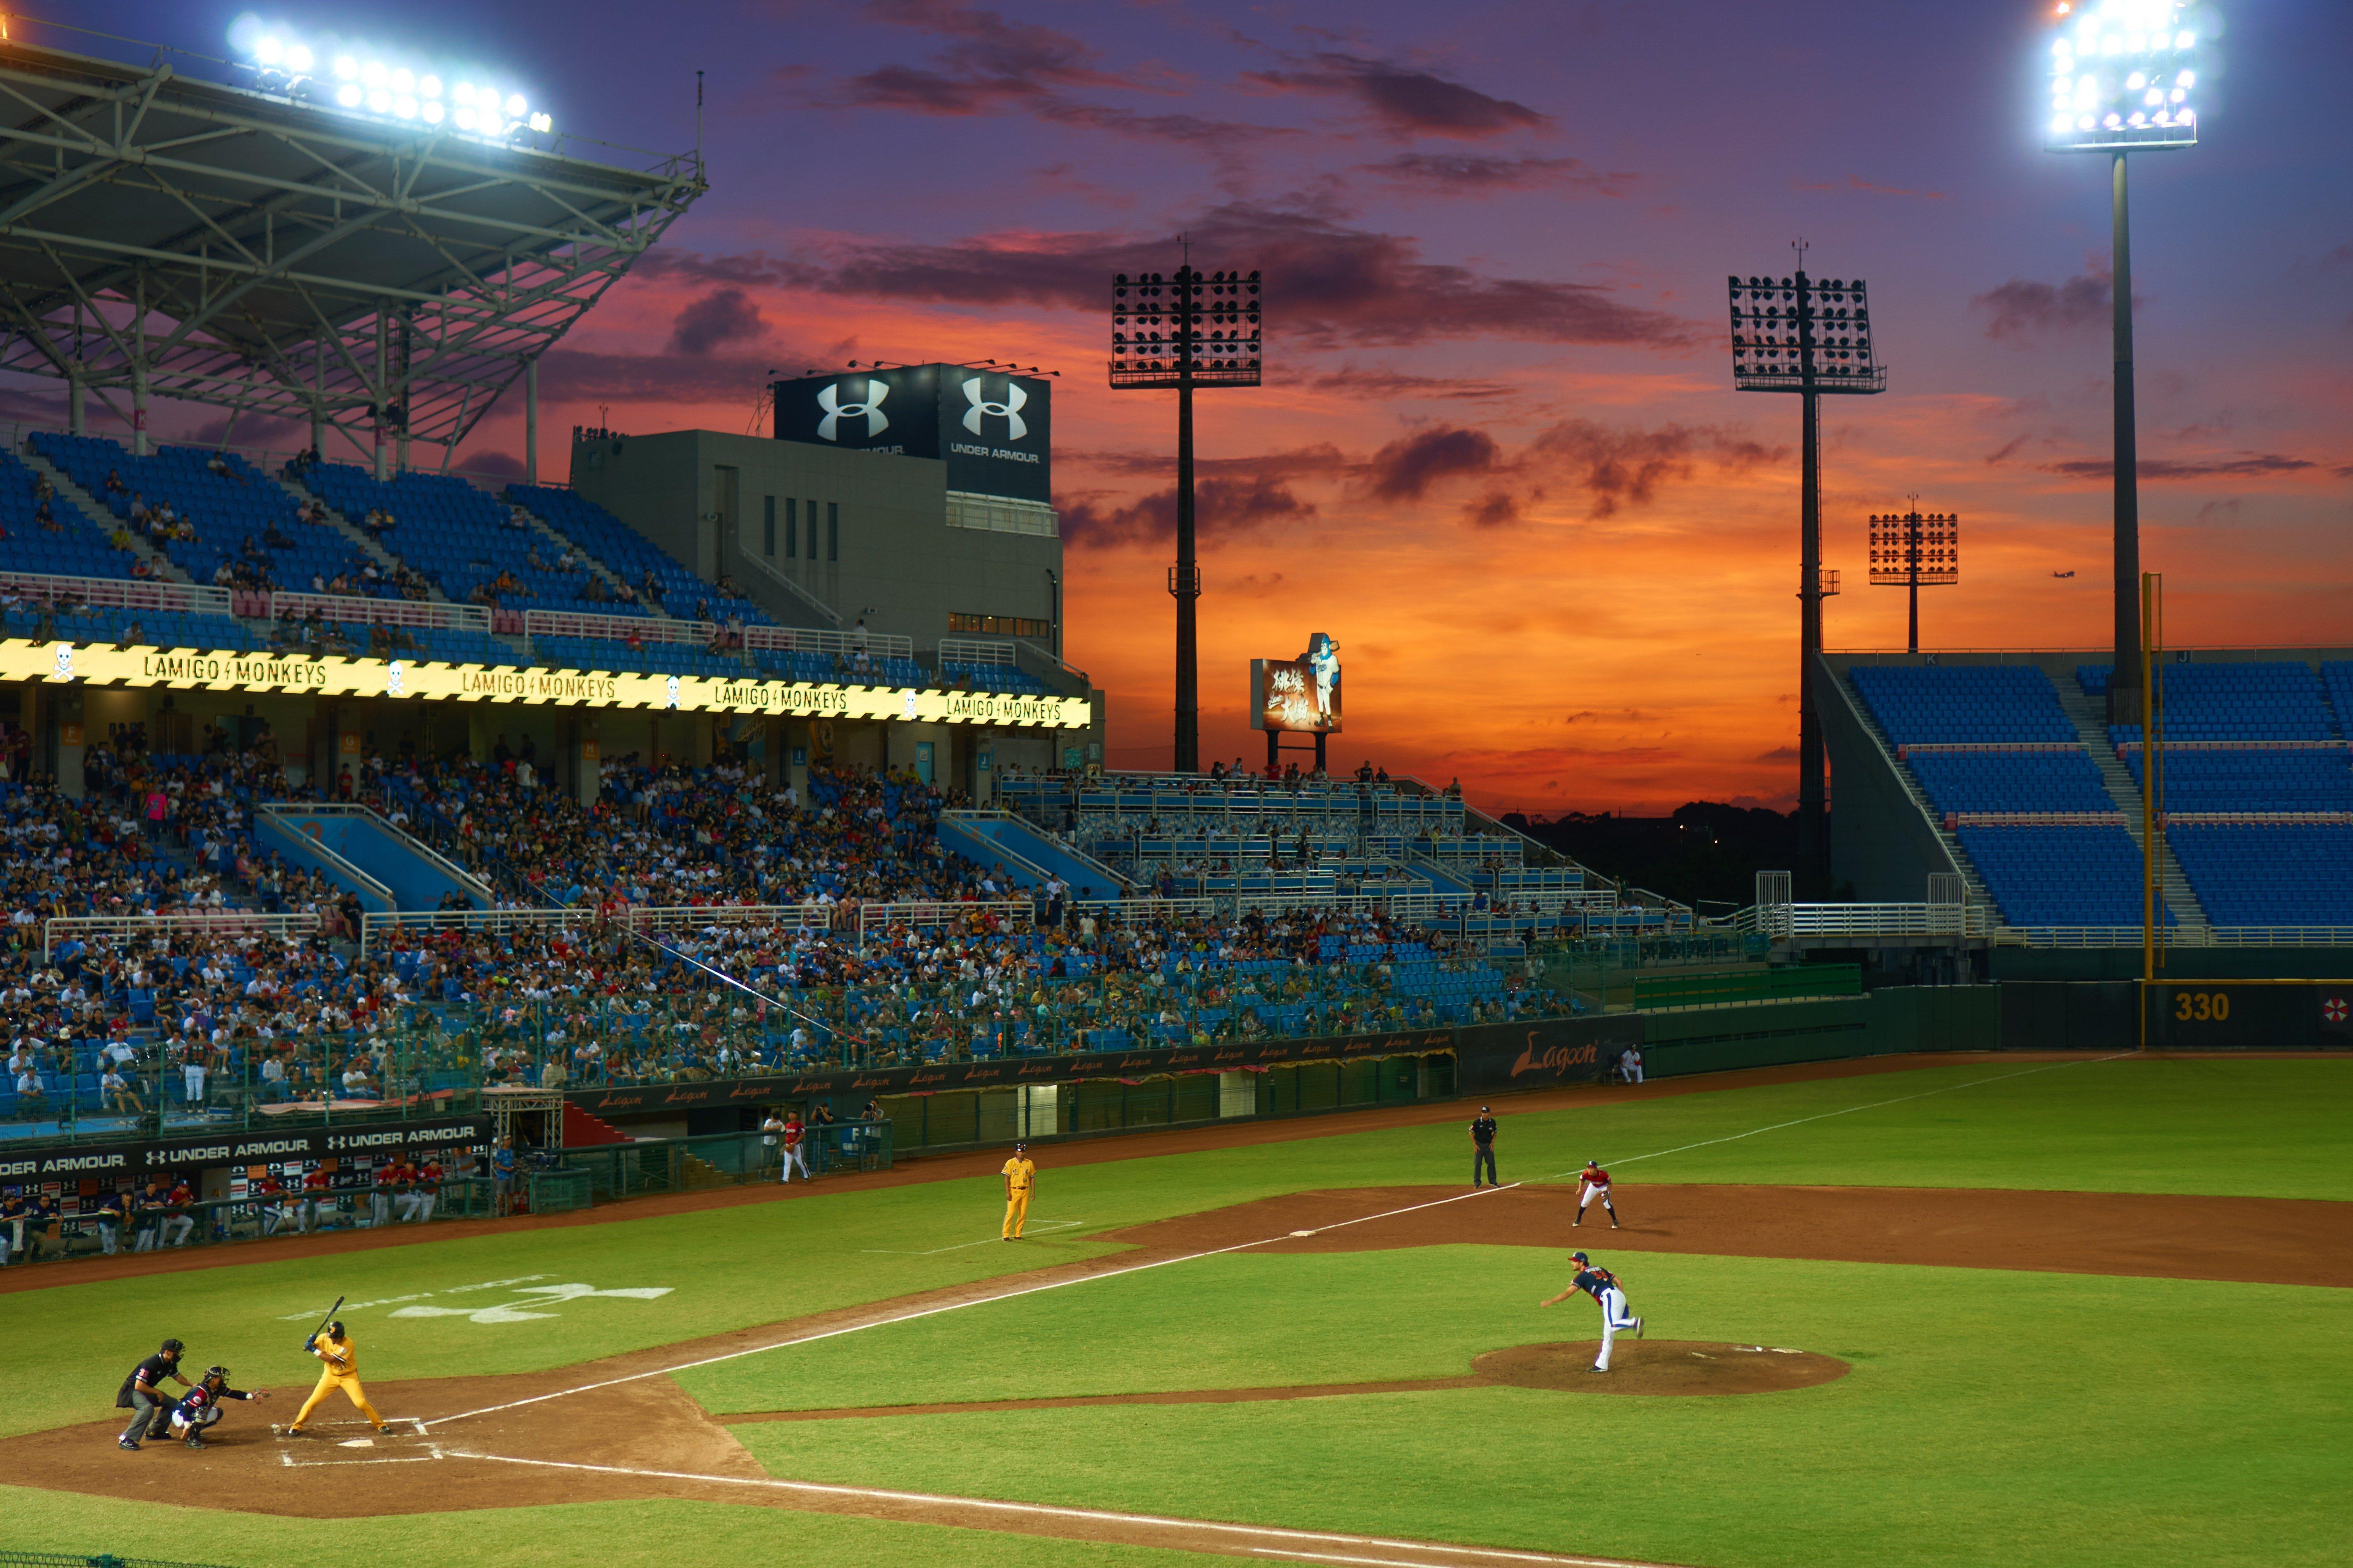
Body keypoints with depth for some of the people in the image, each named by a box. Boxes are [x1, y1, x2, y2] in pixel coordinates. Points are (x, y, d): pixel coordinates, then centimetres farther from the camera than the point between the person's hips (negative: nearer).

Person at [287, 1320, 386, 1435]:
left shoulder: (348, 1344, -26)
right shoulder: (324, 1338, -12)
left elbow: (332, 1359, -29)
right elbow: (309, 1346, 0)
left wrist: (314, 1350, -31)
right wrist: (310, 1342, -23)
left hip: (349, 1377, -3)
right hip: (330, 1375, 3)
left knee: (361, 1403, -13)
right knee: (313, 1401, -6)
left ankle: (380, 1425, 5)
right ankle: (297, 1427, 9)